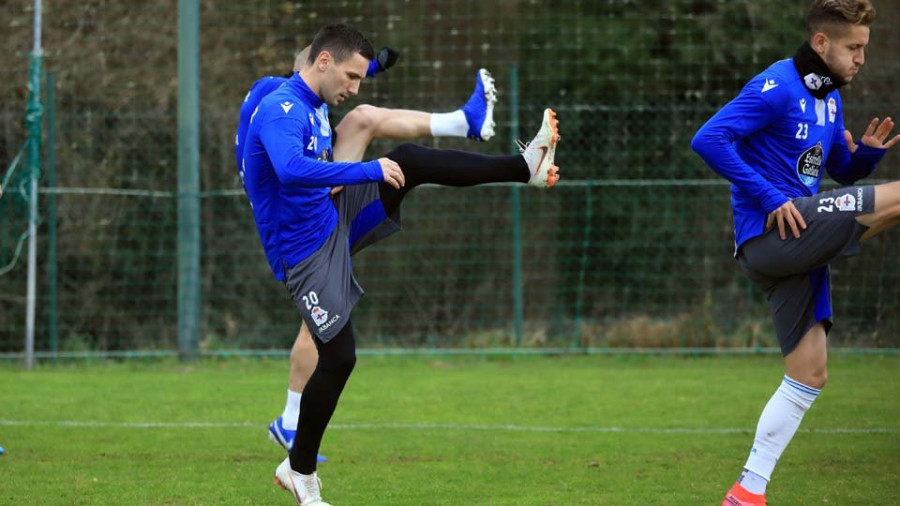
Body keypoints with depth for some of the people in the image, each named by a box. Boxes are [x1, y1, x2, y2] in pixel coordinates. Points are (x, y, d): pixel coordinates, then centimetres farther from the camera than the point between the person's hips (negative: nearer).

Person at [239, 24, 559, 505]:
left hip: (336, 221, 9)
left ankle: (527, 166, -11)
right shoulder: (281, 110, -22)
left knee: (406, 159, -7)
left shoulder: (316, 110, 9)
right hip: (306, 252, -9)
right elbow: (292, 170, -40)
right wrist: (369, 170, -36)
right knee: (339, 357, -7)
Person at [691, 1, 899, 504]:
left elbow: (842, 170, 26)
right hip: (770, 233, -9)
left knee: (809, 375, 9)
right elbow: (709, 140, -20)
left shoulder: (829, 98, 16)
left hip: (797, 245, 9)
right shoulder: (778, 88, -11)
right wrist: (768, 197, -22)